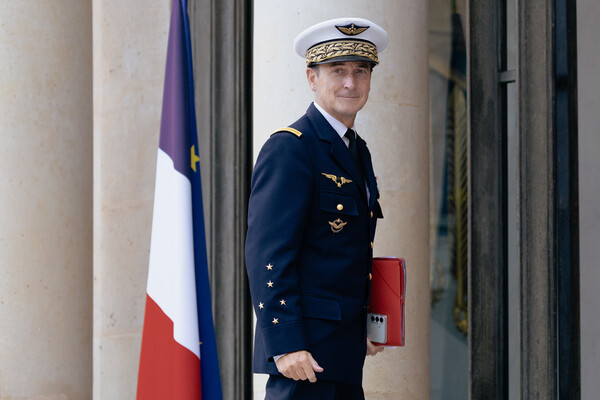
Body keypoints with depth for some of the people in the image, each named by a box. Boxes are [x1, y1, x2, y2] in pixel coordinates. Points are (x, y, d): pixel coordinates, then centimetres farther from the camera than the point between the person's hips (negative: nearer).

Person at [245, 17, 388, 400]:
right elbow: (266, 253, -18)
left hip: (343, 353, 9)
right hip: (303, 351, -9)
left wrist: (364, 329, 16)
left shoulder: (357, 151, 17)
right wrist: (284, 345, -24)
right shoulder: (289, 149, -11)